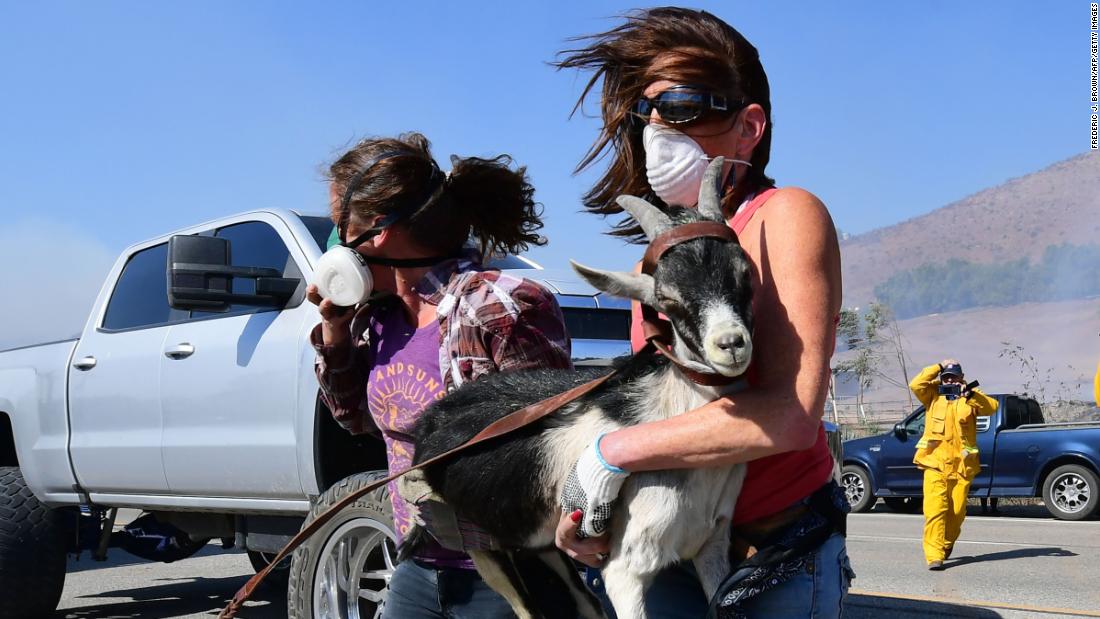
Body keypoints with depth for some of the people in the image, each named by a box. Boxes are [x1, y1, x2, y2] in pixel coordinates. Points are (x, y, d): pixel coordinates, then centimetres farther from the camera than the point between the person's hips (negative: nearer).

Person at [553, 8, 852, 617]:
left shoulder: (784, 215, -14)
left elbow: (790, 416, -26)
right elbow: (650, 401, 10)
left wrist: (610, 452, -20)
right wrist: (582, 506, -9)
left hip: (778, 564, -5)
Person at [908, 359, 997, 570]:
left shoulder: (970, 397, 10)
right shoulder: (932, 395, 10)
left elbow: (992, 407, -6)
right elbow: (916, 385, -8)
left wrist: (971, 395, -22)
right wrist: (938, 367, -4)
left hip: (961, 465, 1)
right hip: (934, 463, -1)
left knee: (957, 511, 9)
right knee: (934, 509, -13)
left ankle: (947, 544, 35)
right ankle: (934, 555, -16)